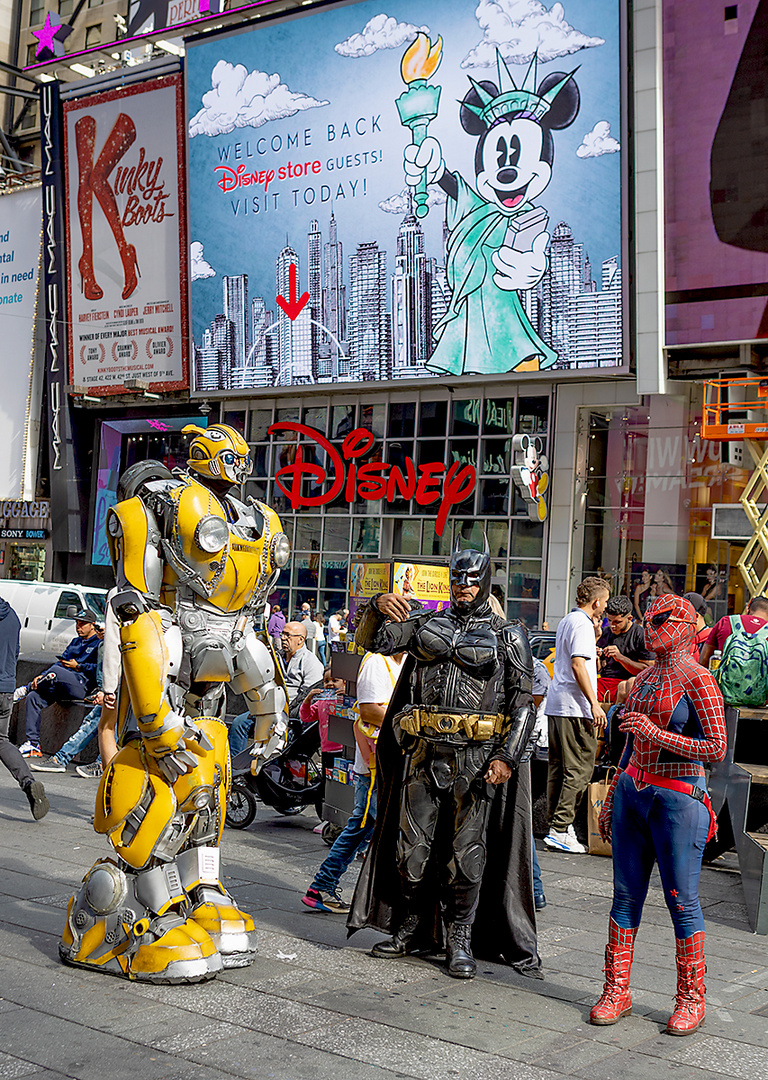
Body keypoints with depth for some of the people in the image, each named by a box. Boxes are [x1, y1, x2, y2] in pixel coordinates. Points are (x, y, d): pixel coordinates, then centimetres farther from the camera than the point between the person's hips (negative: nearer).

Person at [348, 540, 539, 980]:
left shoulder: (508, 636, 4)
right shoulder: (427, 622, 12)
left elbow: (523, 703, -1)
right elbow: (374, 641, 7)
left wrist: (507, 756, -11)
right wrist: (378, 608, -15)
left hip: (475, 758, -3)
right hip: (424, 754, 3)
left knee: (466, 852, 1)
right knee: (412, 847, 7)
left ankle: (461, 941, 14)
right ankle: (412, 929, 24)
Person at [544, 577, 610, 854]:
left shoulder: (566, 621, 18)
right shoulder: (582, 624, -12)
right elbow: (578, 665, -21)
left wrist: (592, 652, 42)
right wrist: (594, 704, -23)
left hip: (556, 705, 10)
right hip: (575, 707, -10)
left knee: (558, 766, 12)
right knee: (579, 769, -7)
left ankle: (557, 822, 17)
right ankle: (560, 830, -9)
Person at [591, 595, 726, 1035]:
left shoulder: (698, 681, -9)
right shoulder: (644, 679, 13)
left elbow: (717, 748, -14)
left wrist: (658, 734, -19)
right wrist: (612, 797, 20)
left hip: (678, 797, -7)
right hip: (633, 791, 7)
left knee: (682, 900, 1)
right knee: (626, 895, 8)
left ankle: (692, 999, 14)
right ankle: (617, 991, 16)